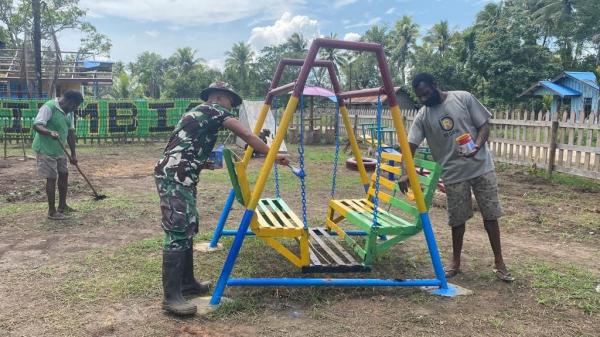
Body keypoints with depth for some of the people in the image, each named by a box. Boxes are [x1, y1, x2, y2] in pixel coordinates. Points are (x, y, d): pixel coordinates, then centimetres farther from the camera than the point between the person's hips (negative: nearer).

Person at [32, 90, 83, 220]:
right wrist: (50, 132, -46)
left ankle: (62, 206, 28)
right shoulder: (48, 107, -19)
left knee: (64, 174, 13)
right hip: (46, 149, -8)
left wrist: (73, 154, 8)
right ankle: (52, 211, 7)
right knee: (52, 178, -4)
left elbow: (70, 132, 9)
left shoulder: (69, 112, 6)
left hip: (59, 150, 8)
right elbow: (36, 125, -26)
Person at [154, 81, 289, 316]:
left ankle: (187, 283, 23)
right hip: (174, 177, -10)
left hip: (181, 177, 10)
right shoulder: (213, 109, 1)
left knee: (187, 229, 13)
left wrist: (211, 163, 16)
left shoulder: (198, 114, 27)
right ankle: (171, 297, -10)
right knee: (178, 233, -12)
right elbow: (245, 135, -6)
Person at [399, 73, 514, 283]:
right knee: (457, 219, 8)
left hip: (481, 167, -1)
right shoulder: (422, 116, -2)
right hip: (453, 174, 1)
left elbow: (484, 125, -2)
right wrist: (404, 172, -22)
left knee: (490, 215, 5)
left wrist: (477, 147, -21)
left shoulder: (464, 98, -5)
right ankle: (456, 263, 24)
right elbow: (410, 145, -8)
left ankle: (499, 263, 18)